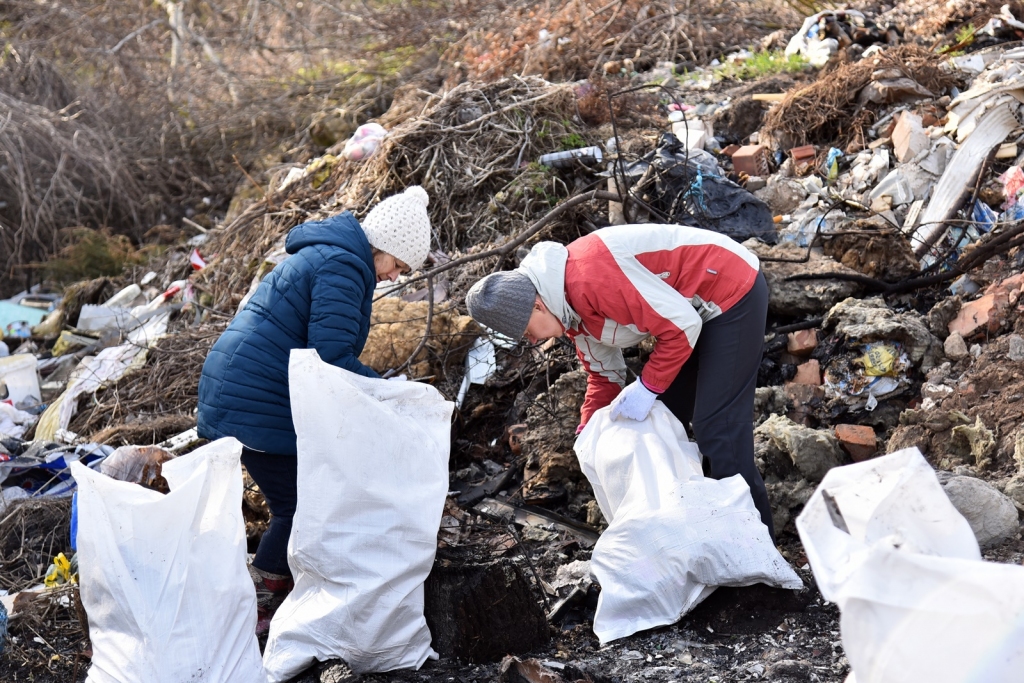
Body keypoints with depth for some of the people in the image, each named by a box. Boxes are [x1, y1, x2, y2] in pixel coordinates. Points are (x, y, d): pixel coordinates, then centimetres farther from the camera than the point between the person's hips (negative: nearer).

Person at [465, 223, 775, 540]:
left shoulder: (591, 276, -30)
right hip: (698, 310, 10)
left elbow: (681, 326, -27)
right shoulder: (568, 308, 1)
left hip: (733, 294, -10)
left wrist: (647, 388, -21)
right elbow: (604, 373, 12)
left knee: (717, 430, -12)